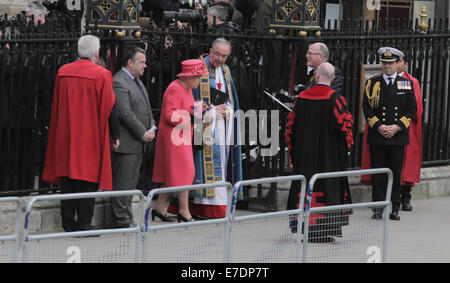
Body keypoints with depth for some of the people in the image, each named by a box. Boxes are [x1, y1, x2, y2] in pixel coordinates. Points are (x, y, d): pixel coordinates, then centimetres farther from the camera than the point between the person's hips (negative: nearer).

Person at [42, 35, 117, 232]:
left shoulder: (63, 72, 3)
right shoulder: (102, 75, -11)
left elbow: (56, 106, 9)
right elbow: (108, 107, -8)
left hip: (65, 134, 4)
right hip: (91, 135, -4)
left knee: (67, 181, 9)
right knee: (87, 180, 1)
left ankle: (68, 223, 12)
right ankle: (84, 224, 0)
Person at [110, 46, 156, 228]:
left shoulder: (137, 81, 18)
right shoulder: (119, 83, -14)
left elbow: (146, 108, 25)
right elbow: (125, 113, -20)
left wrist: (151, 128, 9)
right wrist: (143, 133, -15)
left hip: (139, 142, 10)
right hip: (126, 143, -10)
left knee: (131, 182, 12)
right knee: (122, 182, -6)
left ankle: (127, 219, 17)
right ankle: (121, 220, -3)